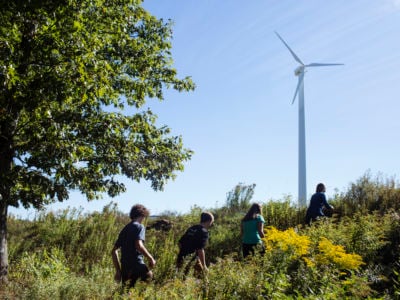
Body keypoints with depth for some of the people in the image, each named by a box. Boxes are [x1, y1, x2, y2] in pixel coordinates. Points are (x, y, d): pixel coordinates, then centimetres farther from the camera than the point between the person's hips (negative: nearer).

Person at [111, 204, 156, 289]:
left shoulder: (125, 229, 20)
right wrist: (150, 258, -8)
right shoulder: (139, 227, -1)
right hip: (137, 265, -7)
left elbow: (114, 251, 20)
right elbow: (139, 245, -19)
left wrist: (118, 270, 22)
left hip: (125, 268, 7)